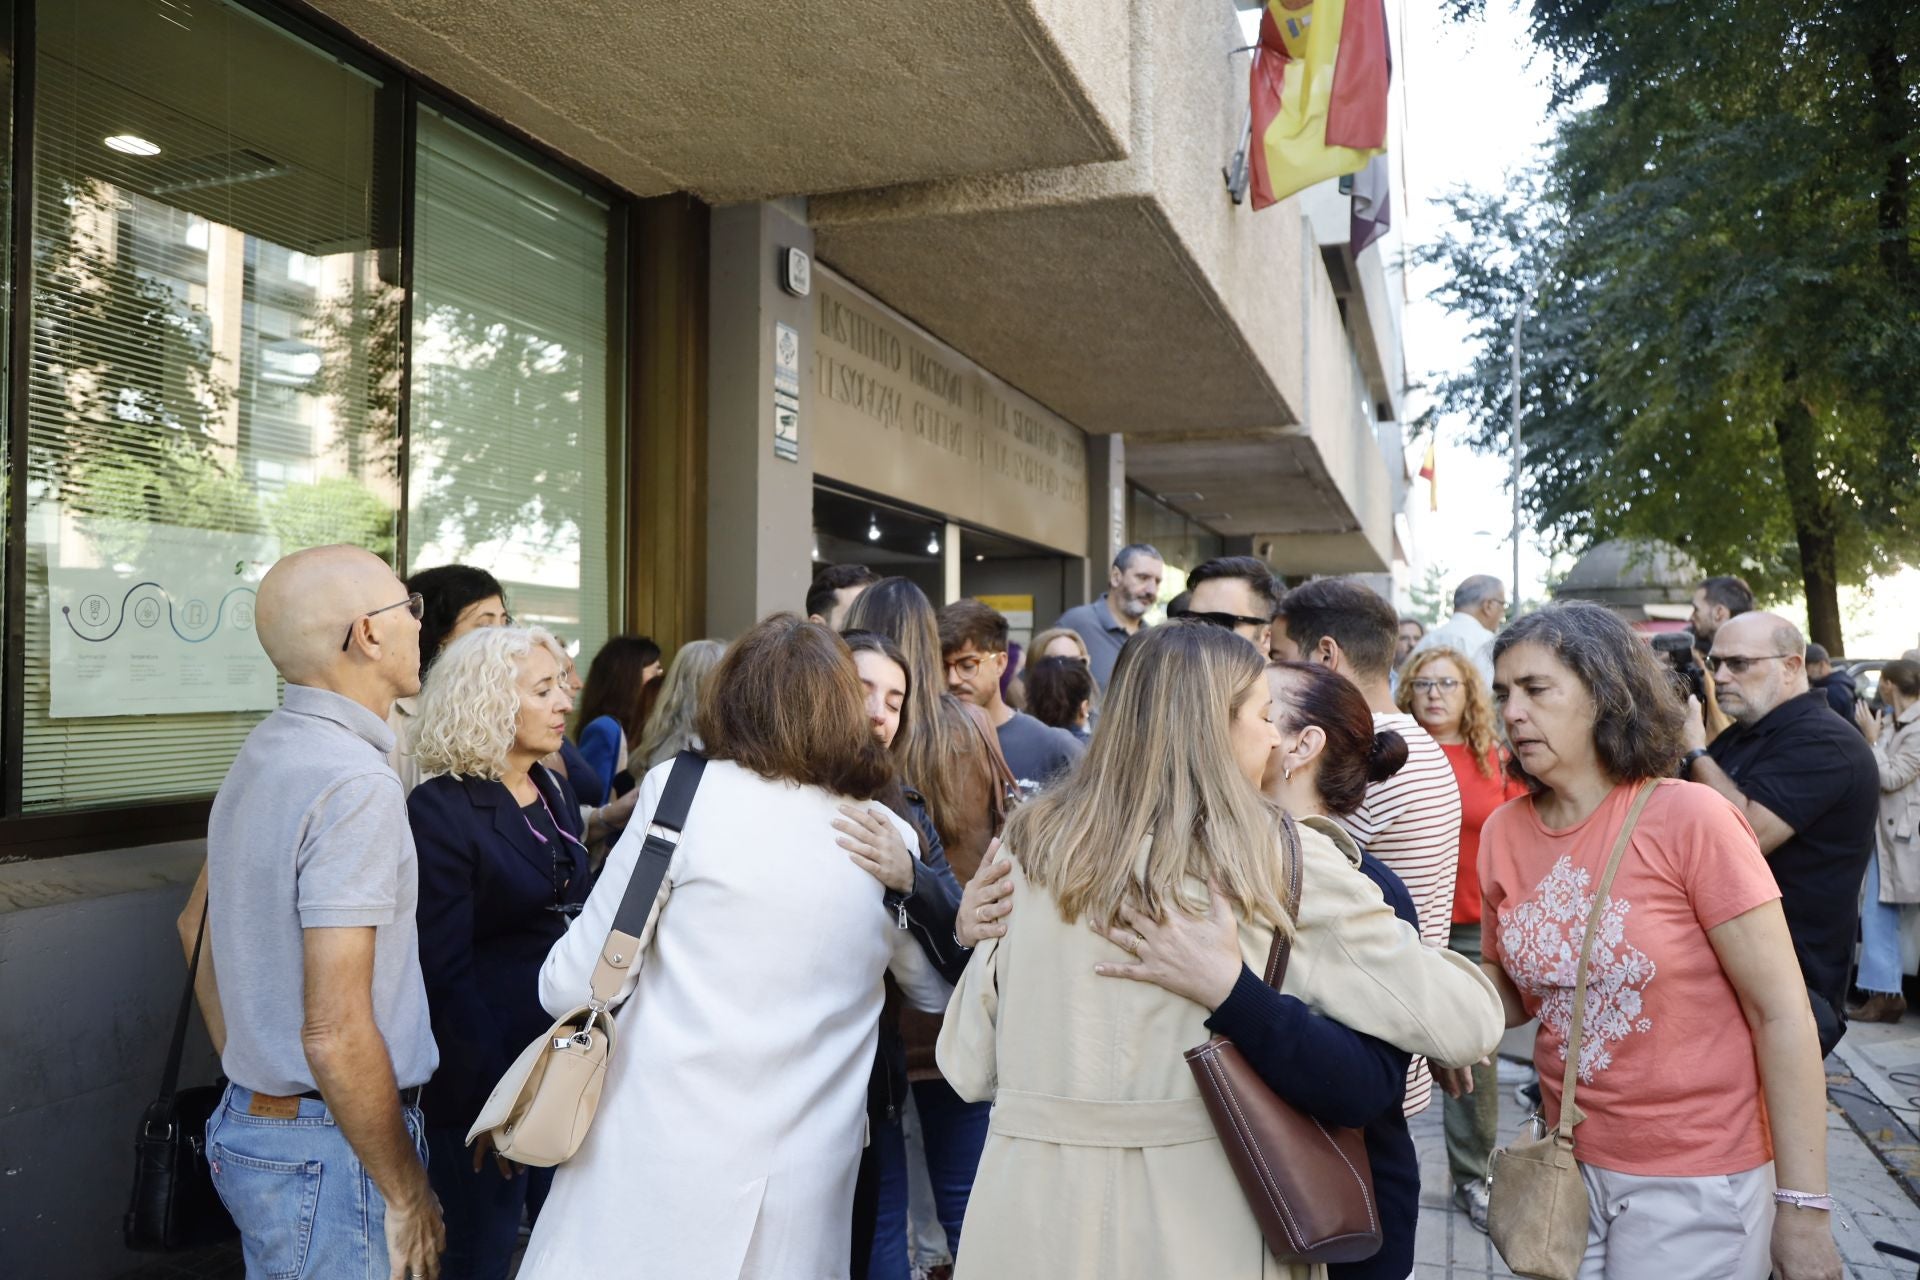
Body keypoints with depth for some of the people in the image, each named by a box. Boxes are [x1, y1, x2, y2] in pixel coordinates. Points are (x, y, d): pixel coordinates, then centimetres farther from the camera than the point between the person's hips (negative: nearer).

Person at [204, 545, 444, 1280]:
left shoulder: (260, 754, 6)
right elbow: (336, 1035, -25)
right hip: (330, 1152, -9)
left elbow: (201, 923, 17)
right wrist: (407, 1194, -14)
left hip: (249, 1118, 9)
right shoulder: (356, 784, -23)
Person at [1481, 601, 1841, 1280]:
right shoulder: (1504, 832, -2)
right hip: (1570, 1171, 5)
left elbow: (1781, 1012, -15)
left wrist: (1803, 1206, -15)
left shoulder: (1689, 817, -16)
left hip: (1697, 1183, -4)